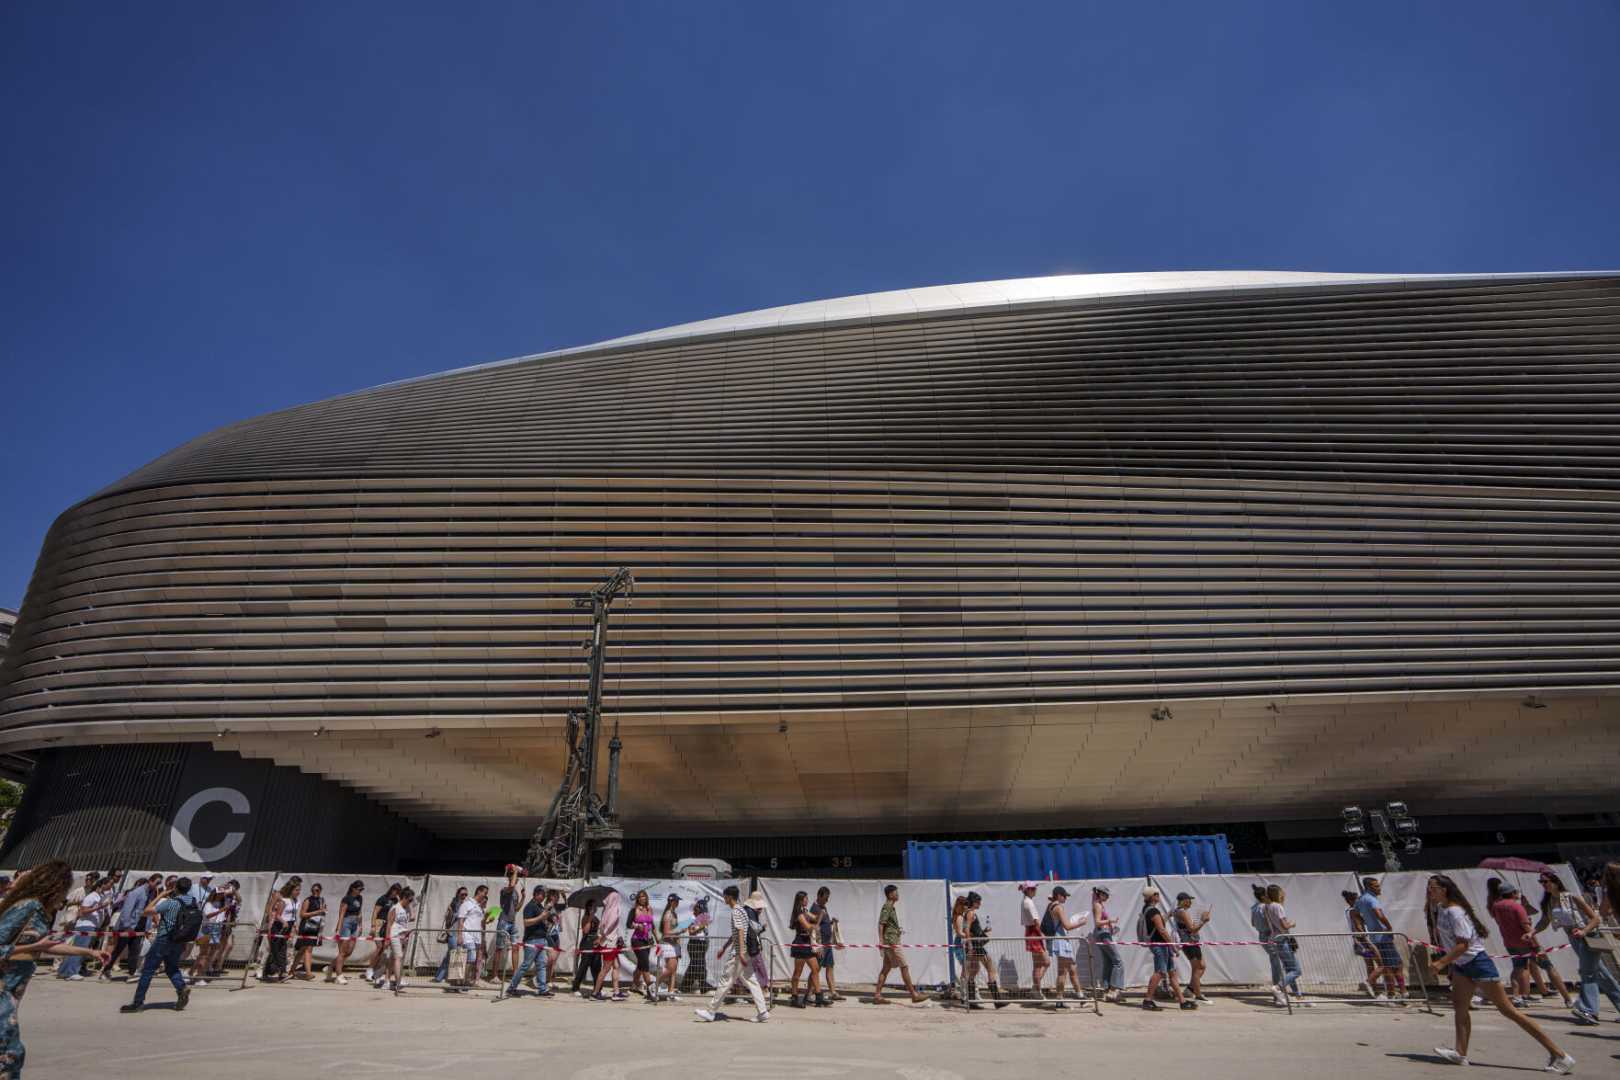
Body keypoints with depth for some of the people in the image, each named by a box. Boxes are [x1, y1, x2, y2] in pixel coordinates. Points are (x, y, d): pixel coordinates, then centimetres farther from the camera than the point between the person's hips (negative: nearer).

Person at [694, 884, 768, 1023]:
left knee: (725, 982, 0)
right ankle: (762, 1012, 6)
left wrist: (741, 953, -25)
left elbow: (741, 932, -21)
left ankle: (711, 1012, 8)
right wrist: (724, 948, 29)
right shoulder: (739, 910, 17)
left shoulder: (735, 911, -13)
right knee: (751, 982, 8)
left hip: (739, 953, -9)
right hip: (746, 953, 9)